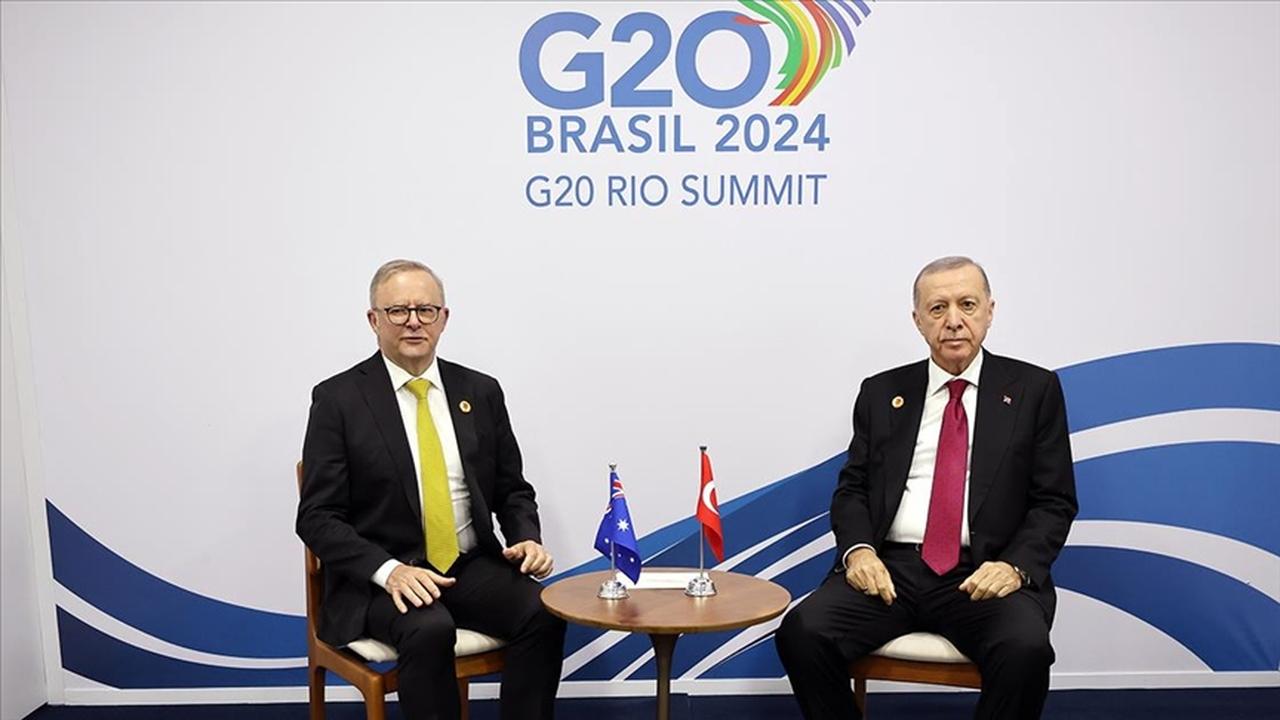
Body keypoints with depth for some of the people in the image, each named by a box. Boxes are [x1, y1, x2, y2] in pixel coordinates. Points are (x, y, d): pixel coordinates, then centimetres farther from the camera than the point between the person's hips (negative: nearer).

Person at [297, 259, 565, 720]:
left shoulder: (481, 392, 8)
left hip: (472, 565, 3)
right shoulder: (338, 398, -3)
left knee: (542, 613, -25)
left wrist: (526, 539, -8)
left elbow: (512, 490, 14)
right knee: (430, 629, -34)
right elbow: (317, 517, -6)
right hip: (379, 578, -3)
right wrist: (388, 570, -21)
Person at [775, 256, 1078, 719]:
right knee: (802, 631, -24)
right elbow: (851, 488, 13)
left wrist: (1015, 564, -13)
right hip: (888, 568, 2)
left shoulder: (1034, 389, 9)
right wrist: (857, 549, -8)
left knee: (1026, 650, -32)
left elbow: (1054, 502, 6)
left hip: (984, 573, -1)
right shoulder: (881, 392, 14)